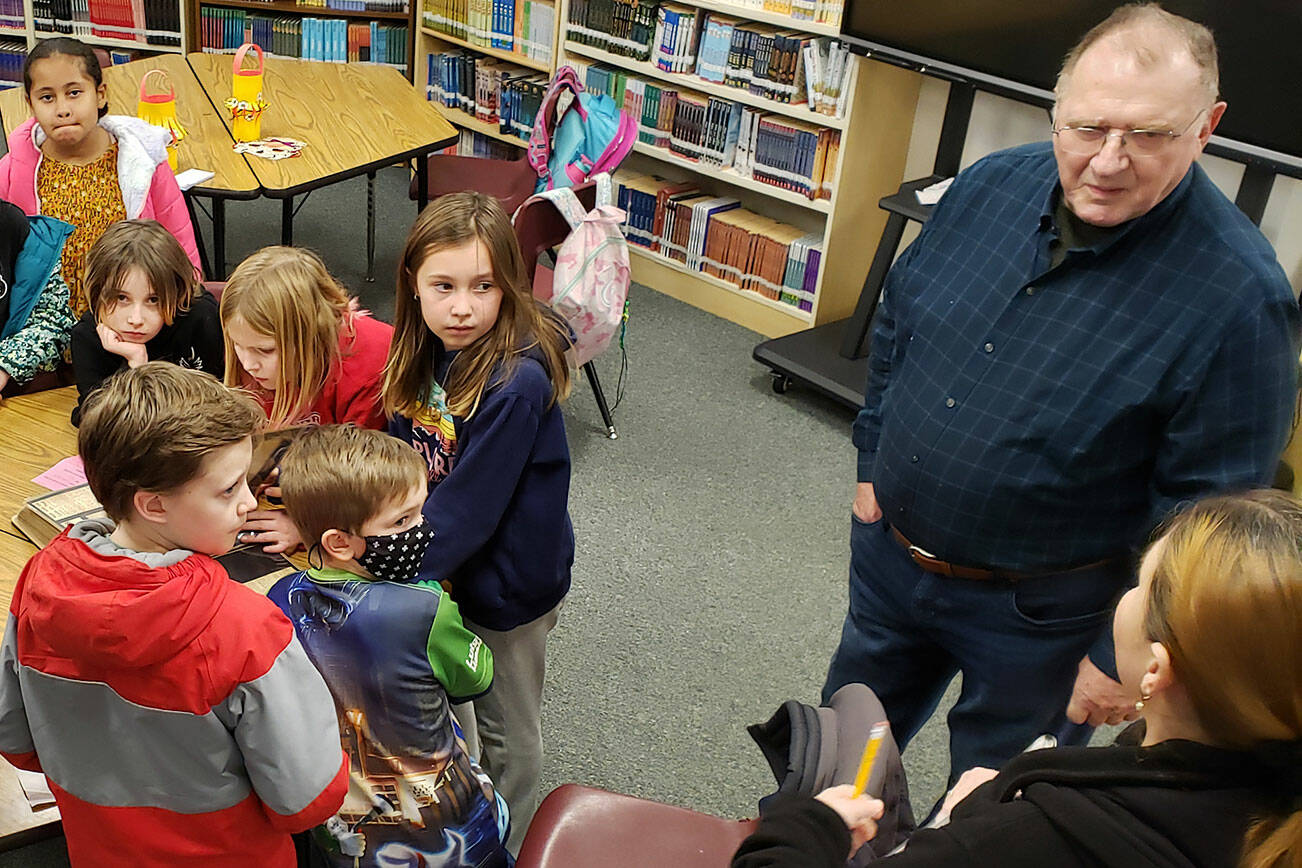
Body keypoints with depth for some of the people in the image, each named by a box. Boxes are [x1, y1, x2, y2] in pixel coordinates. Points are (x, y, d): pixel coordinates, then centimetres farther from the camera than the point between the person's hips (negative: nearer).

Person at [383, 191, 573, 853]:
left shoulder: (516, 383, -32)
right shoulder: (426, 351, -9)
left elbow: (466, 510, -29)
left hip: (509, 578, -7)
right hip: (452, 560, 7)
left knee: (504, 725, 17)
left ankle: (505, 843, 43)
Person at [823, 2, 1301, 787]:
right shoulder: (991, 186, -8)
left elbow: (1211, 513, -18)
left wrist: (1125, 656, -13)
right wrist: (873, 464, 11)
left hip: (1036, 610, -5)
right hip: (889, 550, 6)